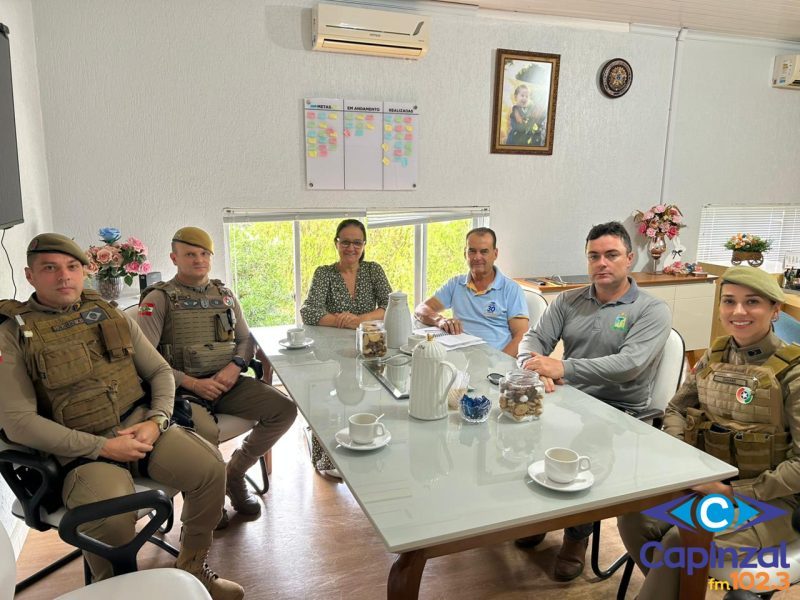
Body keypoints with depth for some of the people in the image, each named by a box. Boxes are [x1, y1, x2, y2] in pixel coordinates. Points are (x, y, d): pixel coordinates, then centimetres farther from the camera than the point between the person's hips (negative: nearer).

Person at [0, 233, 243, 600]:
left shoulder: (112, 316, 12)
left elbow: (160, 371, 14)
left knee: (210, 468, -19)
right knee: (110, 519, -32)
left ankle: (192, 569, 7)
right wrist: (101, 447, -16)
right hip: (81, 449, -4)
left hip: (142, 427, 4)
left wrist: (157, 421, -7)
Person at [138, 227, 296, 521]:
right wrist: (191, 383, -16)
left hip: (227, 383, 5)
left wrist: (235, 366, -5)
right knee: (206, 432, -35)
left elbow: (246, 339, 17)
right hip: (183, 389, -5)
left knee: (285, 410, -14)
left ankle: (234, 474, 7)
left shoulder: (225, 295, 15)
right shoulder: (159, 299, 0)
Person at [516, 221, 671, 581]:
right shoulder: (568, 301, 10)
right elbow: (534, 339, 3)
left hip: (619, 412, -4)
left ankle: (577, 537, -3)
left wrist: (563, 368, -29)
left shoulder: (652, 310, -6)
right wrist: (536, 367, -22)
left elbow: (629, 364, -21)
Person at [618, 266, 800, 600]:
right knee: (634, 517, -18)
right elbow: (676, 408, 12)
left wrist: (733, 491, -17)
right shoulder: (715, 354, 4)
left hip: (767, 501, -5)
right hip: (705, 483, 5)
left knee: (680, 542, -28)